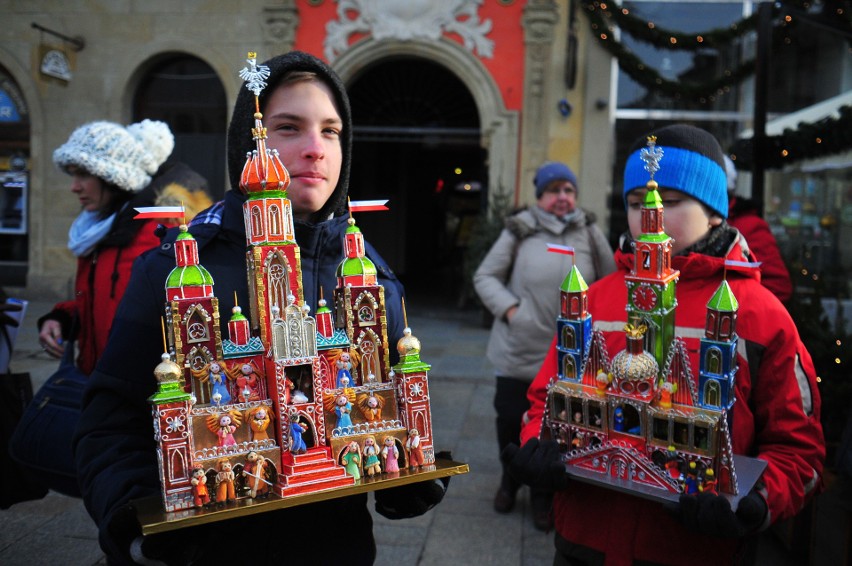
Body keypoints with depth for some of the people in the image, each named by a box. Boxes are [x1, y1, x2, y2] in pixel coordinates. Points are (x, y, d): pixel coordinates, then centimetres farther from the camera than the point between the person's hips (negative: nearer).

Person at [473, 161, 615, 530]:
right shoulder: (520, 230, -3)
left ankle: (543, 493, 32)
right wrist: (509, 309, -12)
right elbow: (485, 276, 1)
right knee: (511, 419, 11)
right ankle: (510, 479, 41)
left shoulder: (588, 232, 2)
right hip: (518, 352, 0)